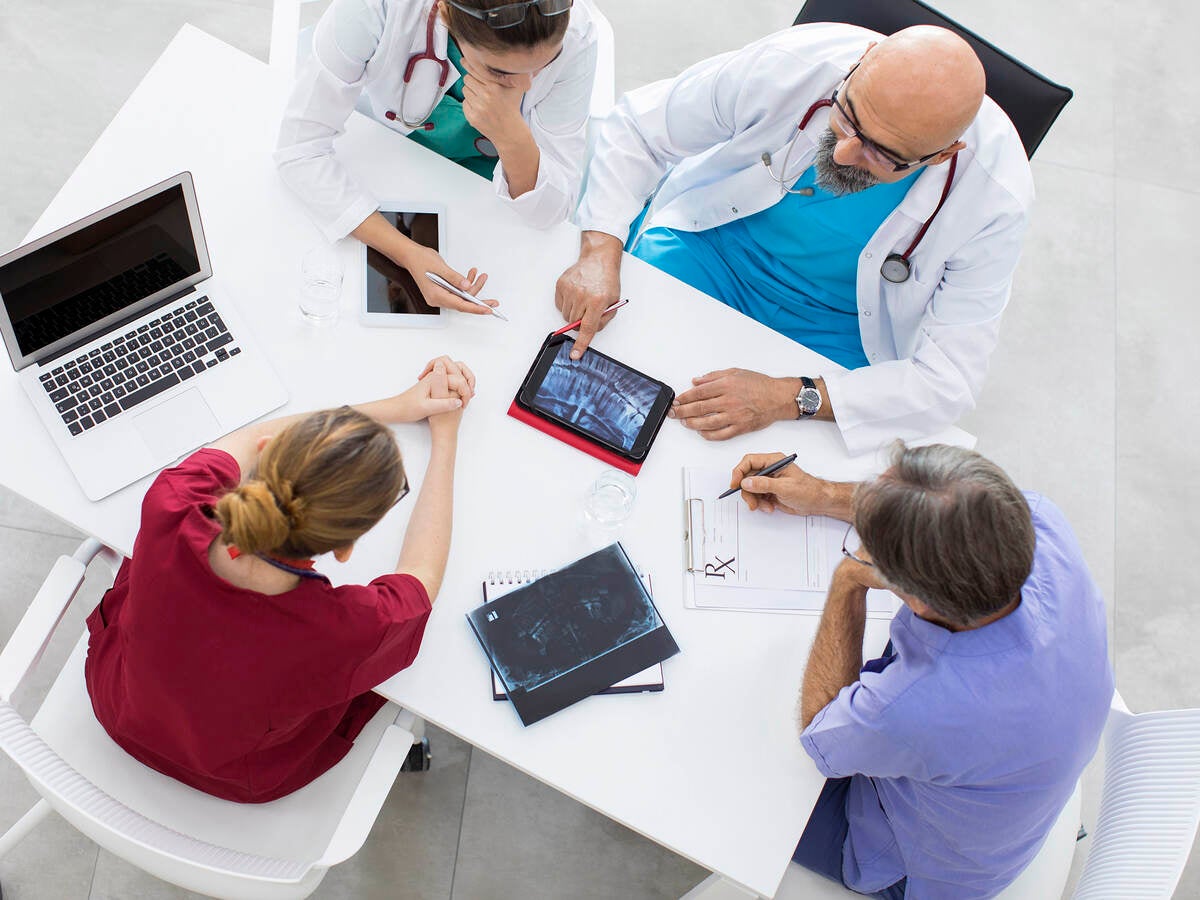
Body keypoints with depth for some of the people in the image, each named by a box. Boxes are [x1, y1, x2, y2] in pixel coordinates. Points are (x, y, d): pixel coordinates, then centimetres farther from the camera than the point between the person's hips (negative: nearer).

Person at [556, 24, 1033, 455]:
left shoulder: (996, 194, -27)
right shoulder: (793, 63, -26)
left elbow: (949, 379, -25)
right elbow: (637, 126, -12)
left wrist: (789, 398, -36)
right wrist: (600, 254, -28)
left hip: (838, 325, 0)